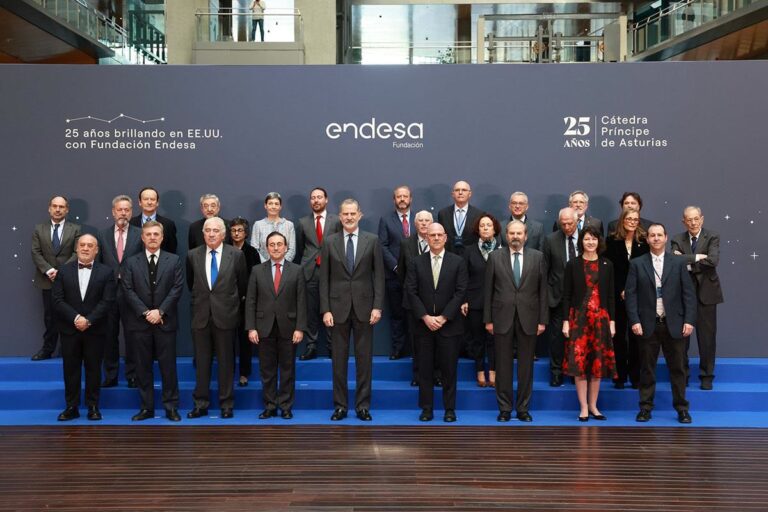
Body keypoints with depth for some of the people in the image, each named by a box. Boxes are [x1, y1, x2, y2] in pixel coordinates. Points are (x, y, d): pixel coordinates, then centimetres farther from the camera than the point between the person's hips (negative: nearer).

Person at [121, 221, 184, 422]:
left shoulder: (174, 260, 5)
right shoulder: (131, 262, 8)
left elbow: (177, 288, -3)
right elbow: (128, 291, -1)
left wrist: (160, 311, -13)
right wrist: (145, 312, -12)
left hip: (165, 321, -1)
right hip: (140, 322, 1)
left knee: (168, 365, 2)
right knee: (143, 366, 5)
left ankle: (171, 407, 9)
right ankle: (146, 407, 13)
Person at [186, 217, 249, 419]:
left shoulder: (236, 255, -3)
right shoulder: (193, 255, 4)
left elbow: (243, 284, 9)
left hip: (225, 316, -2)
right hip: (201, 316, 2)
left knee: (226, 362, 5)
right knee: (201, 362, 7)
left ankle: (226, 404, 14)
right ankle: (201, 404, 16)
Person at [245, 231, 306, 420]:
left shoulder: (296, 270, 3)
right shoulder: (257, 270, 5)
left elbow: (301, 301, 0)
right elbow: (250, 301, 4)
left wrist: (300, 328, -7)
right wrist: (251, 328, -4)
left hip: (288, 328, -1)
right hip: (265, 328, 1)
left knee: (287, 369, 5)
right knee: (267, 370, 6)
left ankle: (286, 407, 14)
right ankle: (269, 406, 16)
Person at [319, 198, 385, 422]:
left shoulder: (372, 240, 2)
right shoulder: (329, 242, 3)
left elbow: (379, 275, 1)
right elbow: (324, 278, 2)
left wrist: (377, 306, -6)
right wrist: (325, 309, -4)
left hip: (364, 306, 0)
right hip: (338, 307, 0)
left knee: (364, 358, 5)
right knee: (339, 359, 6)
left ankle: (363, 405, 15)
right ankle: (340, 405, 16)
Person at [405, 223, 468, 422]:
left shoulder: (457, 262, 2)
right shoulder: (416, 262, 4)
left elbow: (460, 292, -4)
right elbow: (411, 292, -1)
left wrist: (444, 317, -11)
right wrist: (426, 317, -11)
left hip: (449, 324, -1)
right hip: (423, 324, 1)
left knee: (449, 368, 4)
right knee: (425, 369, 5)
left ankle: (450, 409, 13)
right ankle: (426, 409, 13)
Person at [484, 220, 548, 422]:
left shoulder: (537, 257, 5)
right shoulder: (495, 257, 4)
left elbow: (543, 290, 4)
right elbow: (488, 290, 3)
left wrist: (542, 320, -1)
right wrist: (488, 319, 0)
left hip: (528, 318, 0)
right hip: (502, 317, 0)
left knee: (526, 366, 6)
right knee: (503, 365, 4)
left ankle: (523, 408, 16)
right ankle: (504, 408, 14)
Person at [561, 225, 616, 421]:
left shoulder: (607, 265, 7)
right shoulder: (573, 265, 2)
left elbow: (610, 295, 8)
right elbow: (566, 295, 1)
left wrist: (612, 321, 3)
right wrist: (565, 321, -5)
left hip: (601, 318, 2)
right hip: (578, 318, -2)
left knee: (598, 361, 5)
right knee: (579, 360, -5)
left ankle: (593, 406, 15)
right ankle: (583, 407, 3)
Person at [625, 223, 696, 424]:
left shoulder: (678, 262, 5)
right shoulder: (637, 264, 4)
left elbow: (688, 293, 2)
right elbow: (630, 293, 0)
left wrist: (689, 320, -6)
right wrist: (634, 321, -9)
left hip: (674, 324, 0)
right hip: (648, 325, 0)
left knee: (677, 368, 6)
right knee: (647, 368, 6)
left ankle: (681, 408, 16)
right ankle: (645, 407, 14)